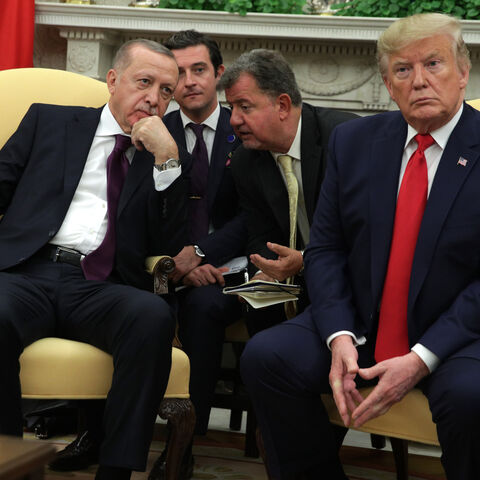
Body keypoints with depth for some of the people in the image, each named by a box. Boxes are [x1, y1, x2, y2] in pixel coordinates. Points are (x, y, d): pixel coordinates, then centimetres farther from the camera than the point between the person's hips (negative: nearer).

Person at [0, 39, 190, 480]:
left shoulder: (170, 161, 20)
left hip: (101, 289, 1)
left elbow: (171, 248, 7)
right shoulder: (48, 121, 22)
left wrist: (166, 158, -1)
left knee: (154, 316, -34)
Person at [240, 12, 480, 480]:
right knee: (265, 355, -18)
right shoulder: (353, 141, 7)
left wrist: (421, 359, -21)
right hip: (358, 324, 4)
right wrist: (340, 337, -12)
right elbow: (324, 249, 6)